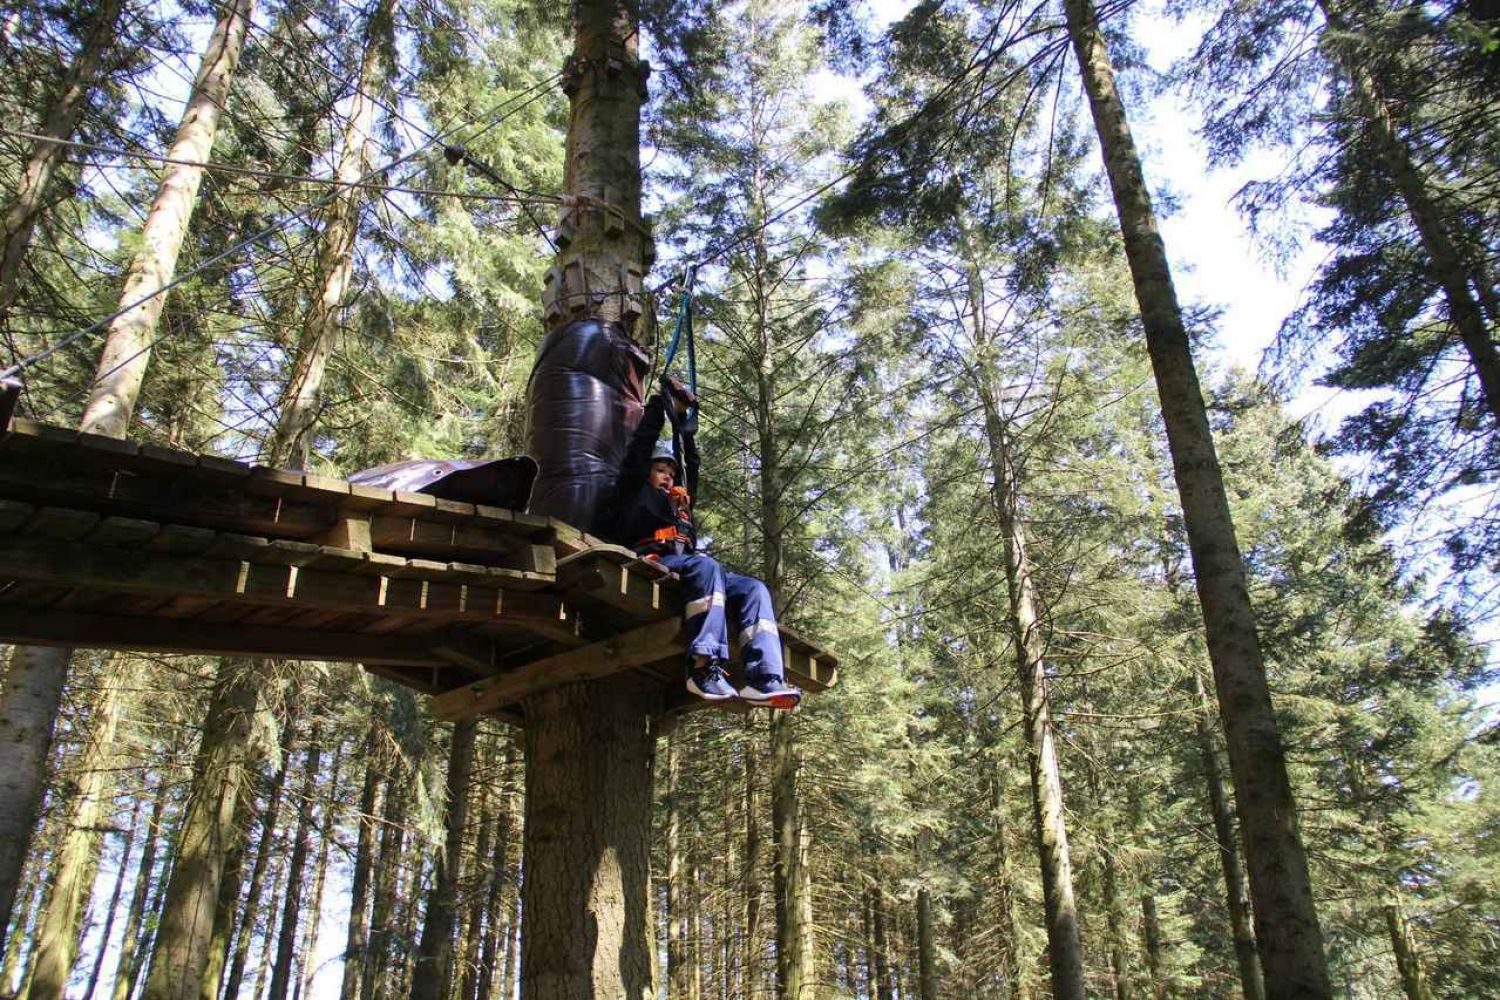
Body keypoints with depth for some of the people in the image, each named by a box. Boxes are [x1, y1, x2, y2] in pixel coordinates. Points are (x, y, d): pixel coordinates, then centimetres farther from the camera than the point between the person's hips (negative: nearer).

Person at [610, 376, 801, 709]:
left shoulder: (680, 501, 39)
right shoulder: (633, 494, 23)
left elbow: (691, 468, 38)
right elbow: (640, 450, 16)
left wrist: (684, 424, 34)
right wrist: (661, 406, 21)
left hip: (686, 566, 7)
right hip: (653, 564, -7)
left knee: (754, 589, -14)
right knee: (706, 567, -36)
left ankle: (764, 678, -33)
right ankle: (704, 665, -46)